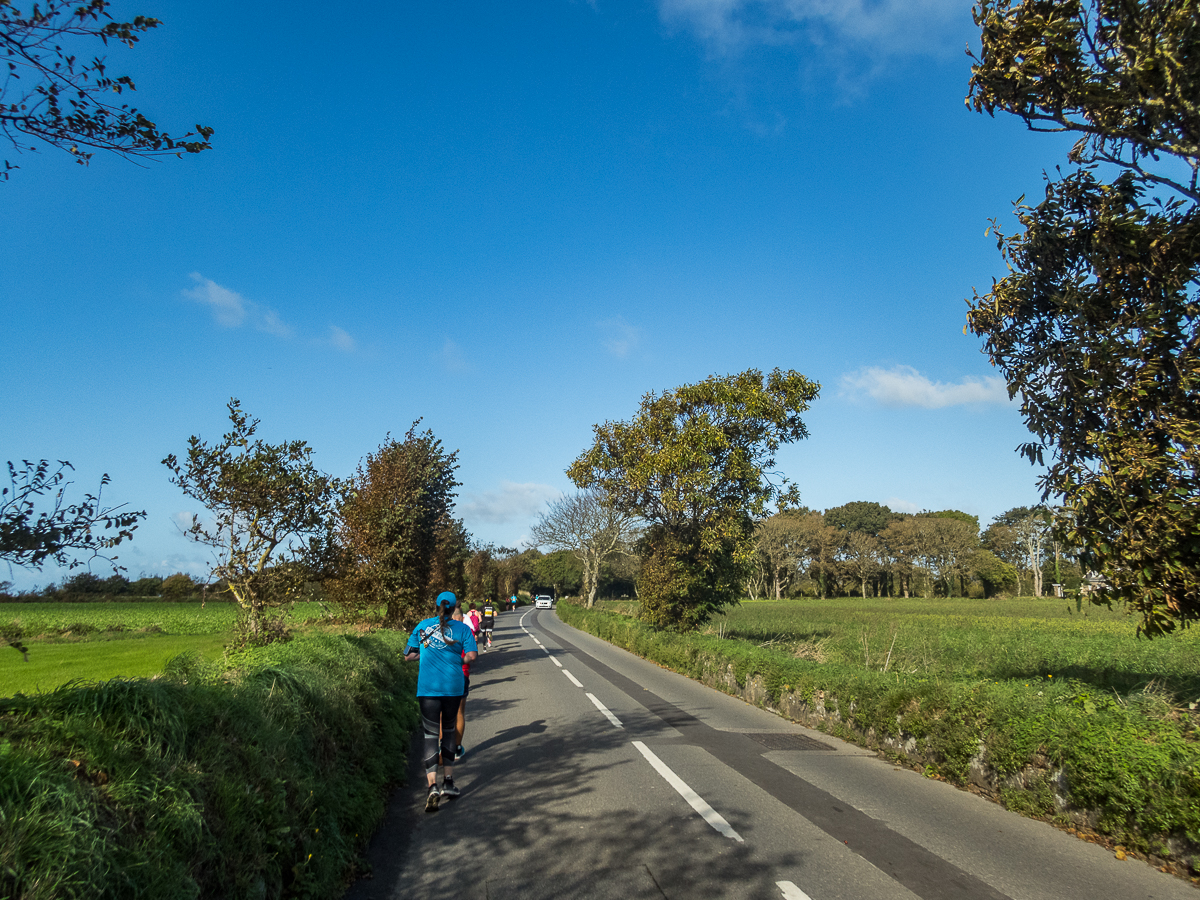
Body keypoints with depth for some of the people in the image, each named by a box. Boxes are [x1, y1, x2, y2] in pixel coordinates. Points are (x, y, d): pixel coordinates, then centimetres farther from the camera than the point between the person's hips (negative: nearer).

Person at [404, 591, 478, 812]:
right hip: (453, 687, 0)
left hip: (427, 688, 0)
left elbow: (408, 656, 12)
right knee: (448, 731, 18)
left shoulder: (423, 626, 8)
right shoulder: (462, 628, 2)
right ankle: (448, 782, 20)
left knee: (431, 735, 0)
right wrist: (459, 659, 10)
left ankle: (432, 786, -15)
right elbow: (472, 655, -11)